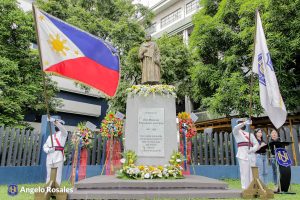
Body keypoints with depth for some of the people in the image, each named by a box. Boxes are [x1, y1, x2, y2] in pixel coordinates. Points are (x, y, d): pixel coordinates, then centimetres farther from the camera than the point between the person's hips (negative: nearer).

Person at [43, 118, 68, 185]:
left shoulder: (63, 134, 7)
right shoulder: (50, 137, 21)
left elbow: (62, 128, -16)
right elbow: (45, 146, 18)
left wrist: (54, 121, -29)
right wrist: (49, 150, -6)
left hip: (58, 157, -5)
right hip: (50, 158, 5)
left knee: (57, 175, -6)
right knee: (49, 175, 8)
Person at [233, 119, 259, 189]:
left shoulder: (250, 134, 21)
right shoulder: (237, 133, 10)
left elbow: (256, 144, 12)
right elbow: (235, 128, -15)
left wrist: (252, 150, -8)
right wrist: (245, 123, -23)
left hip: (251, 155, 4)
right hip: (243, 155, -4)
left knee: (252, 173, 3)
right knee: (245, 173, -7)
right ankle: (245, 189, -2)